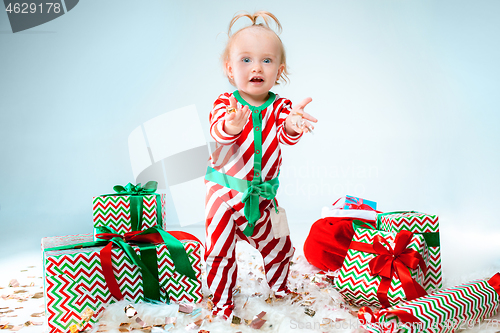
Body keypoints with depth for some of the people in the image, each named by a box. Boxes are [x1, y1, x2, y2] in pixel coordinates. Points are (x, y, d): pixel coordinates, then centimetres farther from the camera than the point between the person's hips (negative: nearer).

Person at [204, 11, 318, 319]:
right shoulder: (226, 103, -12)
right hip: (225, 191, -2)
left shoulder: (279, 106, -6)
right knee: (219, 251, 1)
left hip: (263, 194, 3)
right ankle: (222, 302, 24)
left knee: (279, 245, 18)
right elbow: (217, 131, -31)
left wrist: (292, 125, -49)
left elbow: (285, 137, -23)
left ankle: (280, 289, 46)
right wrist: (230, 126, -56)